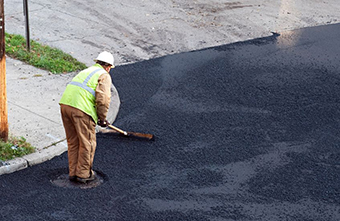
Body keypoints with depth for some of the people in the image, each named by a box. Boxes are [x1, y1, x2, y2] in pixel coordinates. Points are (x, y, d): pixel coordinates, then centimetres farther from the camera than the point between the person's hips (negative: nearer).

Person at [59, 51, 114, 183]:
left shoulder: (86, 71, 30)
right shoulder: (104, 76, 5)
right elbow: (103, 98, -9)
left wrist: (97, 116, 44)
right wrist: (102, 118, 4)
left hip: (65, 103, 8)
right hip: (81, 109, -7)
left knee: (73, 142, 17)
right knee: (87, 143, 7)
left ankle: (73, 172, 24)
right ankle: (83, 174, 14)